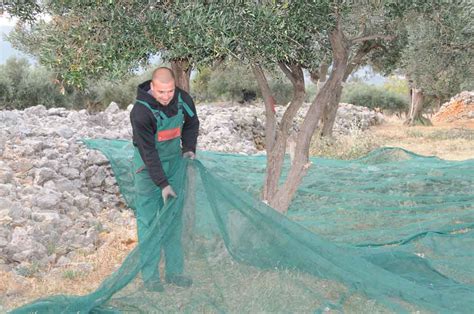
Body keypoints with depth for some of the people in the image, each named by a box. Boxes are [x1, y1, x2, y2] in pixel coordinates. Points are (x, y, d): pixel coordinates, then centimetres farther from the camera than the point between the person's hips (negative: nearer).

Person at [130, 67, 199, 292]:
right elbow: (148, 152, -26)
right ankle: (149, 276, 6)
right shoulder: (141, 112, -27)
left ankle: (174, 271, 18)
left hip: (174, 161, 5)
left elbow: (192, 123, 10)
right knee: (148, 219, -4)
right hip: (148, 165, -5)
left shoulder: (182, 99, -11)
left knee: (174, 217, 9)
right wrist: (163, 184, -27)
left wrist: (189, 148, -4)